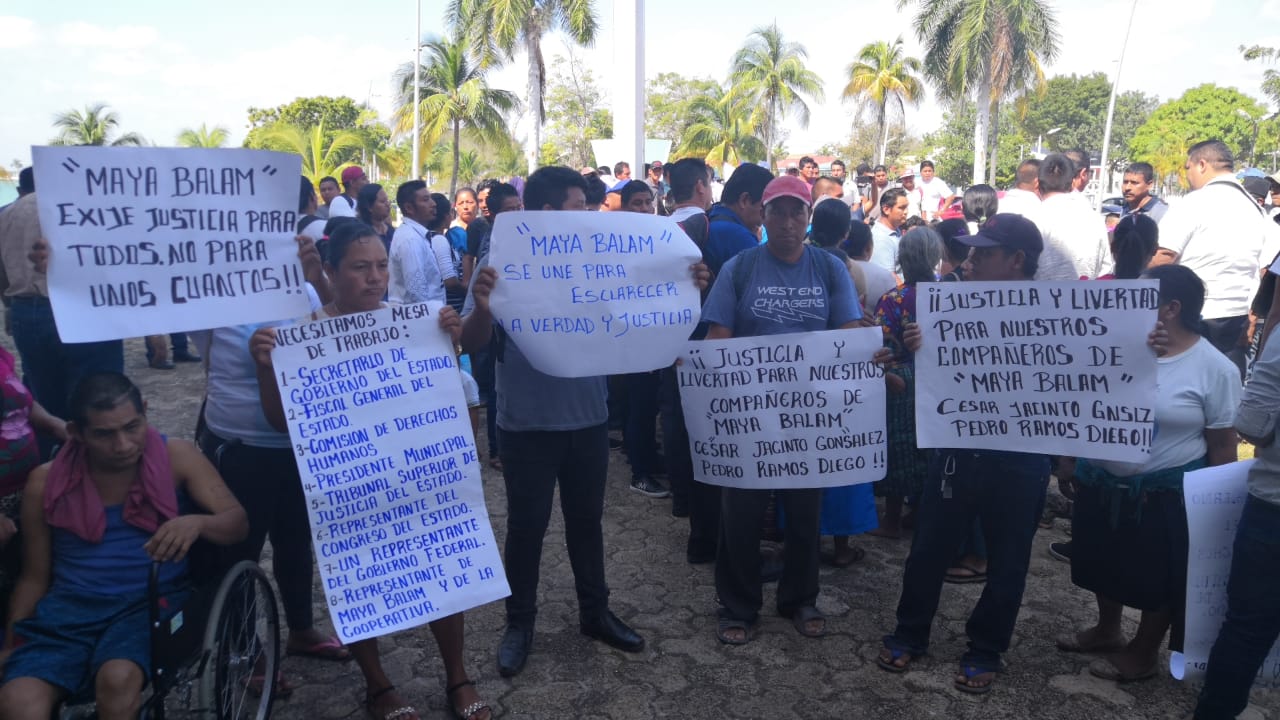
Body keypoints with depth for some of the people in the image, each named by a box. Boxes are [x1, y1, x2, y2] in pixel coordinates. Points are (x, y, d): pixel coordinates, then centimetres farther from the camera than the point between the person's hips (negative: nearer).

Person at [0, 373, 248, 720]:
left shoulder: (176, 457, -2)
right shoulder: (45, 483, 3)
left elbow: (238, 522, -8)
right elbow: (34, 578, 13)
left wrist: (197, 522, -30)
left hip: (151, 601, -2)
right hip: (68, 607, 2)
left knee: (118, 679, -33)